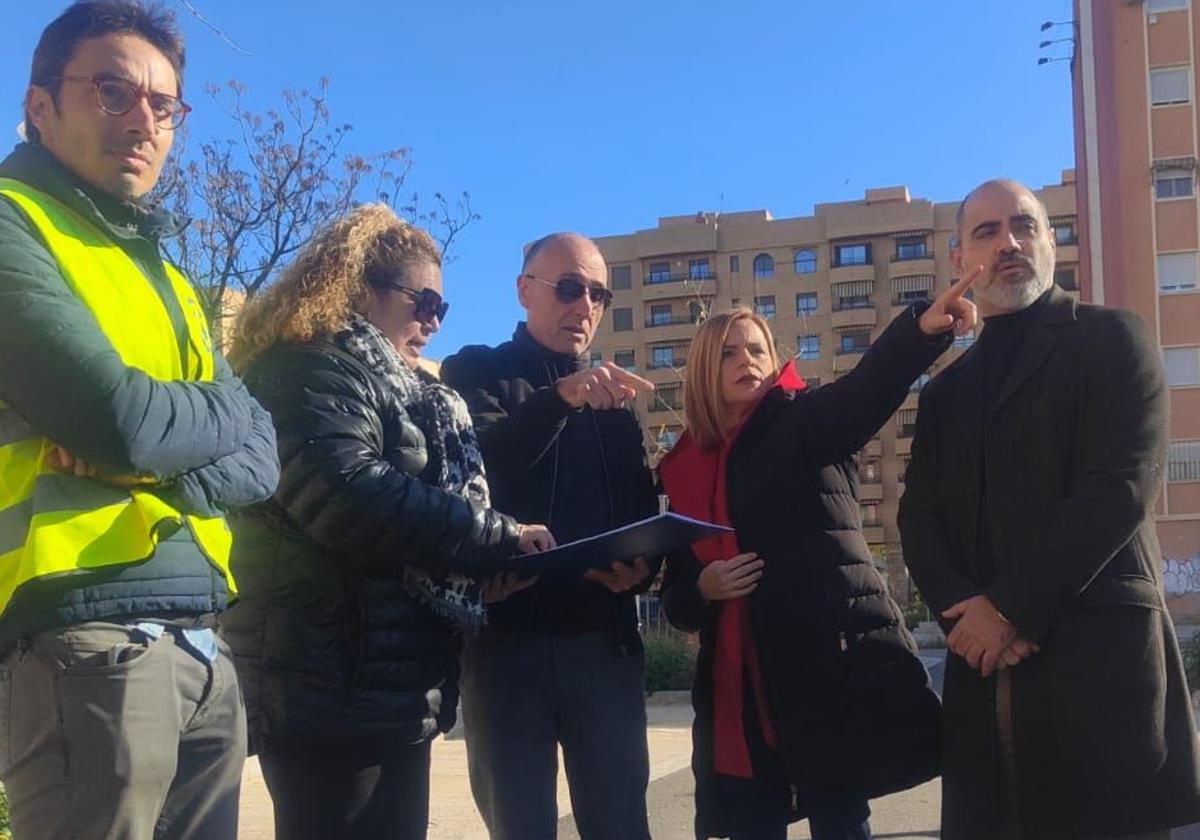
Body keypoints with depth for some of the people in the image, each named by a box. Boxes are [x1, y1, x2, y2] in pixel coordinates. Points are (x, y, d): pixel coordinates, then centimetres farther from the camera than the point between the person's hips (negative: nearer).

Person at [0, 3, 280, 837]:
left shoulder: (167, 279, 20)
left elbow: (260, 458, 11)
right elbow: (117, 417, -18)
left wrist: (159, 462, -9)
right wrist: (223, 410, 2)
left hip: (201, 646, 8)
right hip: (85, 638, -7)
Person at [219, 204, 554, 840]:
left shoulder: (407, 392, 22)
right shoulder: (311, 370, -9)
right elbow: (349, 497, -25)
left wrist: (481, 569, 2)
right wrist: (496, 540, -17)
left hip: (400, 688, 10)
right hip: (333, 687, -10)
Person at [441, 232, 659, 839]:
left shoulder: (613, 398, 18)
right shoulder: (476, 372, 6)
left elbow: (643, 512, 12)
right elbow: (472, 466, -14)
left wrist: (640, 567, -10)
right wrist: (559, 397, -29)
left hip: (604, 640, 3)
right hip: (507, 635, -3)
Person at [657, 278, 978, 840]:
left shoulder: (807, 422, 5)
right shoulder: (685, 470, 13)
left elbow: (870, 384, -17)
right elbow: (677, 596, 17)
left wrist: (924, 326, -36)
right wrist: (703, 589, -6)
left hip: (833, 659, -3)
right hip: (740, 680, 3)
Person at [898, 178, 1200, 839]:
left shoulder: (1110, 338, 2)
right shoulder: (945, 391, 19)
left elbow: (1120, 486, -10)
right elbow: (920, 519, 10)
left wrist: (1012, 609, -13)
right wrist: (966, 608, -10)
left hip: (1099, 654, -5)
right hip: (985, 665, 5)